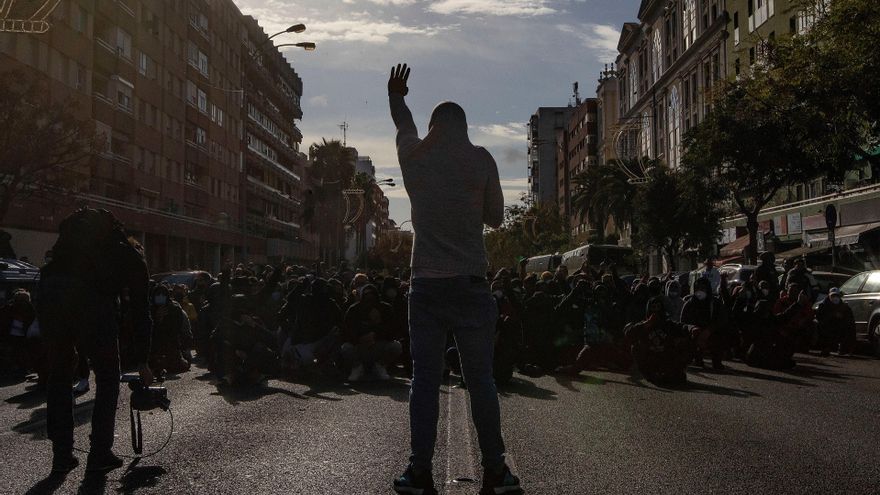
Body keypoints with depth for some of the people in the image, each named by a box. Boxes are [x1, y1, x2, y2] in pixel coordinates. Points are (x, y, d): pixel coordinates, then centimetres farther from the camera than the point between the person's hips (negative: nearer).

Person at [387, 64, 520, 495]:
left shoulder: (412, 156, 6)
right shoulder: (480, 160, -1)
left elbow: (404, 126, 29)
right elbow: (496, 218, 7)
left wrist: (396, 97, 50)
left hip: (426, 284, 1)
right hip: (470, 284, -1)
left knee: (424, 380, 3)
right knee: (480, 378, 3)